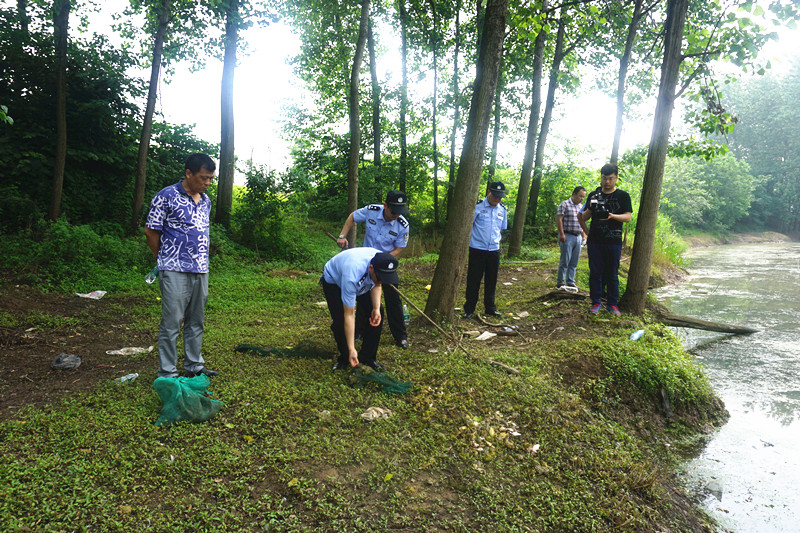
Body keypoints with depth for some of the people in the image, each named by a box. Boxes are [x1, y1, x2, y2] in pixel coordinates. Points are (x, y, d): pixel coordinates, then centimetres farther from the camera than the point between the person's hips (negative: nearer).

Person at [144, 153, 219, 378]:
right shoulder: (167, 196, -8)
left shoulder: (206, 201, 13)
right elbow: (151, 231, -4)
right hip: (175, 271, -6)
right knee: (171, 323, -2)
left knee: (196, 322, 13)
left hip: (201, 271, 7)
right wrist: (166, 260, 5)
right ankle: (167, 374, 7)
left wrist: (202, 261, 15)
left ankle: (194, 366, 25)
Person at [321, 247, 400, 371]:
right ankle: (344, 357, 5)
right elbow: (349, 315, -39)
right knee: (340, 321, -21)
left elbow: (376, 285, -6)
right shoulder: (352, 277, -47)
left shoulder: (382, 261, -30)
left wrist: (376, 308, -22)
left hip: (363, 283, 5)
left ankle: (368, 357, 2)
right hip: (333, 281, -5)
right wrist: (351, 349, -36)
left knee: (377, 315, -12)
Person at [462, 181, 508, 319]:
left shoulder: (503, 209, 8)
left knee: (491, 281, 13)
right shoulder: (477, 206, -8)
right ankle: (469, 310, 12)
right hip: (477, 250, -4)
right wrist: (466, 244, -10)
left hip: (494, 251, 5)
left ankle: (490, 308, 25)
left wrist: (497, 243, 12)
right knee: (473, 281, 2)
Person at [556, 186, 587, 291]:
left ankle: (570, 282, 14)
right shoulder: (564, 205, -6)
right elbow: (558, 219, -10)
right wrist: (561, 234, -15)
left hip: (578, 237, 7)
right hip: (567, 236, -7)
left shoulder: (581, 207, 17)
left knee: (574, 262, 7)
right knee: (565, 261, -5)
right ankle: (560, 283, 3)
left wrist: (583, 235, 17)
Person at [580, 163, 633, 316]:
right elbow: (584, 218, 10)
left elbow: (628, 217, -3)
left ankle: (612, 303, 13)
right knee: (595, 273, 3)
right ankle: (596, 302, 12)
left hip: (614, 242, -2)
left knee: (612, 274, 4)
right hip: (595, 241, 2)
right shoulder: (594, 195, 10)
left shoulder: (623, 196, 4)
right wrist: (590, 209, -12)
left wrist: (612, 216, -22)